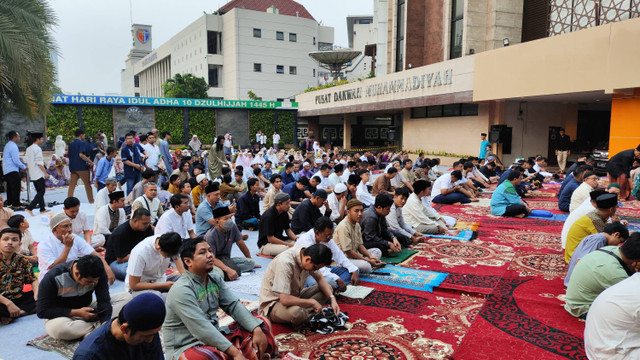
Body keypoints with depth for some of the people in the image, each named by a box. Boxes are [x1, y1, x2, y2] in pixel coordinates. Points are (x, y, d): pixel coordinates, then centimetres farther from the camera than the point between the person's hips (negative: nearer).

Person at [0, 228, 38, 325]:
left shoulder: (22, 260, 7)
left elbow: (33, 280, 10)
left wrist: (37, 292, -14)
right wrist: (8, 303, -24)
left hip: (17, 299, 7)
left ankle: (9, 316, -16)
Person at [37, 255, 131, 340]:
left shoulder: (99, 274, -15)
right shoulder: (53, 278, -23)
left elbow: (104, 301, -19)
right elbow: (42, 311, -19)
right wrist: (77, 313, -26)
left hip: (88, 311, 4)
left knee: (126, 297, -15)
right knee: (57, 328, -42)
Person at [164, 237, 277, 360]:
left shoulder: (215, 279, 7)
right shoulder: (181, 290, -19)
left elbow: (234, 306, 1)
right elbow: (201, 328, -27)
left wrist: (257, 330, -14)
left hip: (214, 337, 8)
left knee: (262, 323, 4)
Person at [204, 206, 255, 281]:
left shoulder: (233, 227, -5)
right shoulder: (210, 236, -22)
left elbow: (241, 245, 5)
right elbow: (211, 258, -28)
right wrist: (228, 270, -40)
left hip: (226, 259, 6)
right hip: (214, 261, -6)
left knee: (251, 262, -14)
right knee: (219, 274, -41)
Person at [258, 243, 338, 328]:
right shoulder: (285, 263, -32)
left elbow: (320, 279, 8)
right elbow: (284, 299, -35)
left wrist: (332, 298, -7)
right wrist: (312, 302, -23)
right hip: (273, 304, -8)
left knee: (328, 288, -1)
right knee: (296, 312, -40)